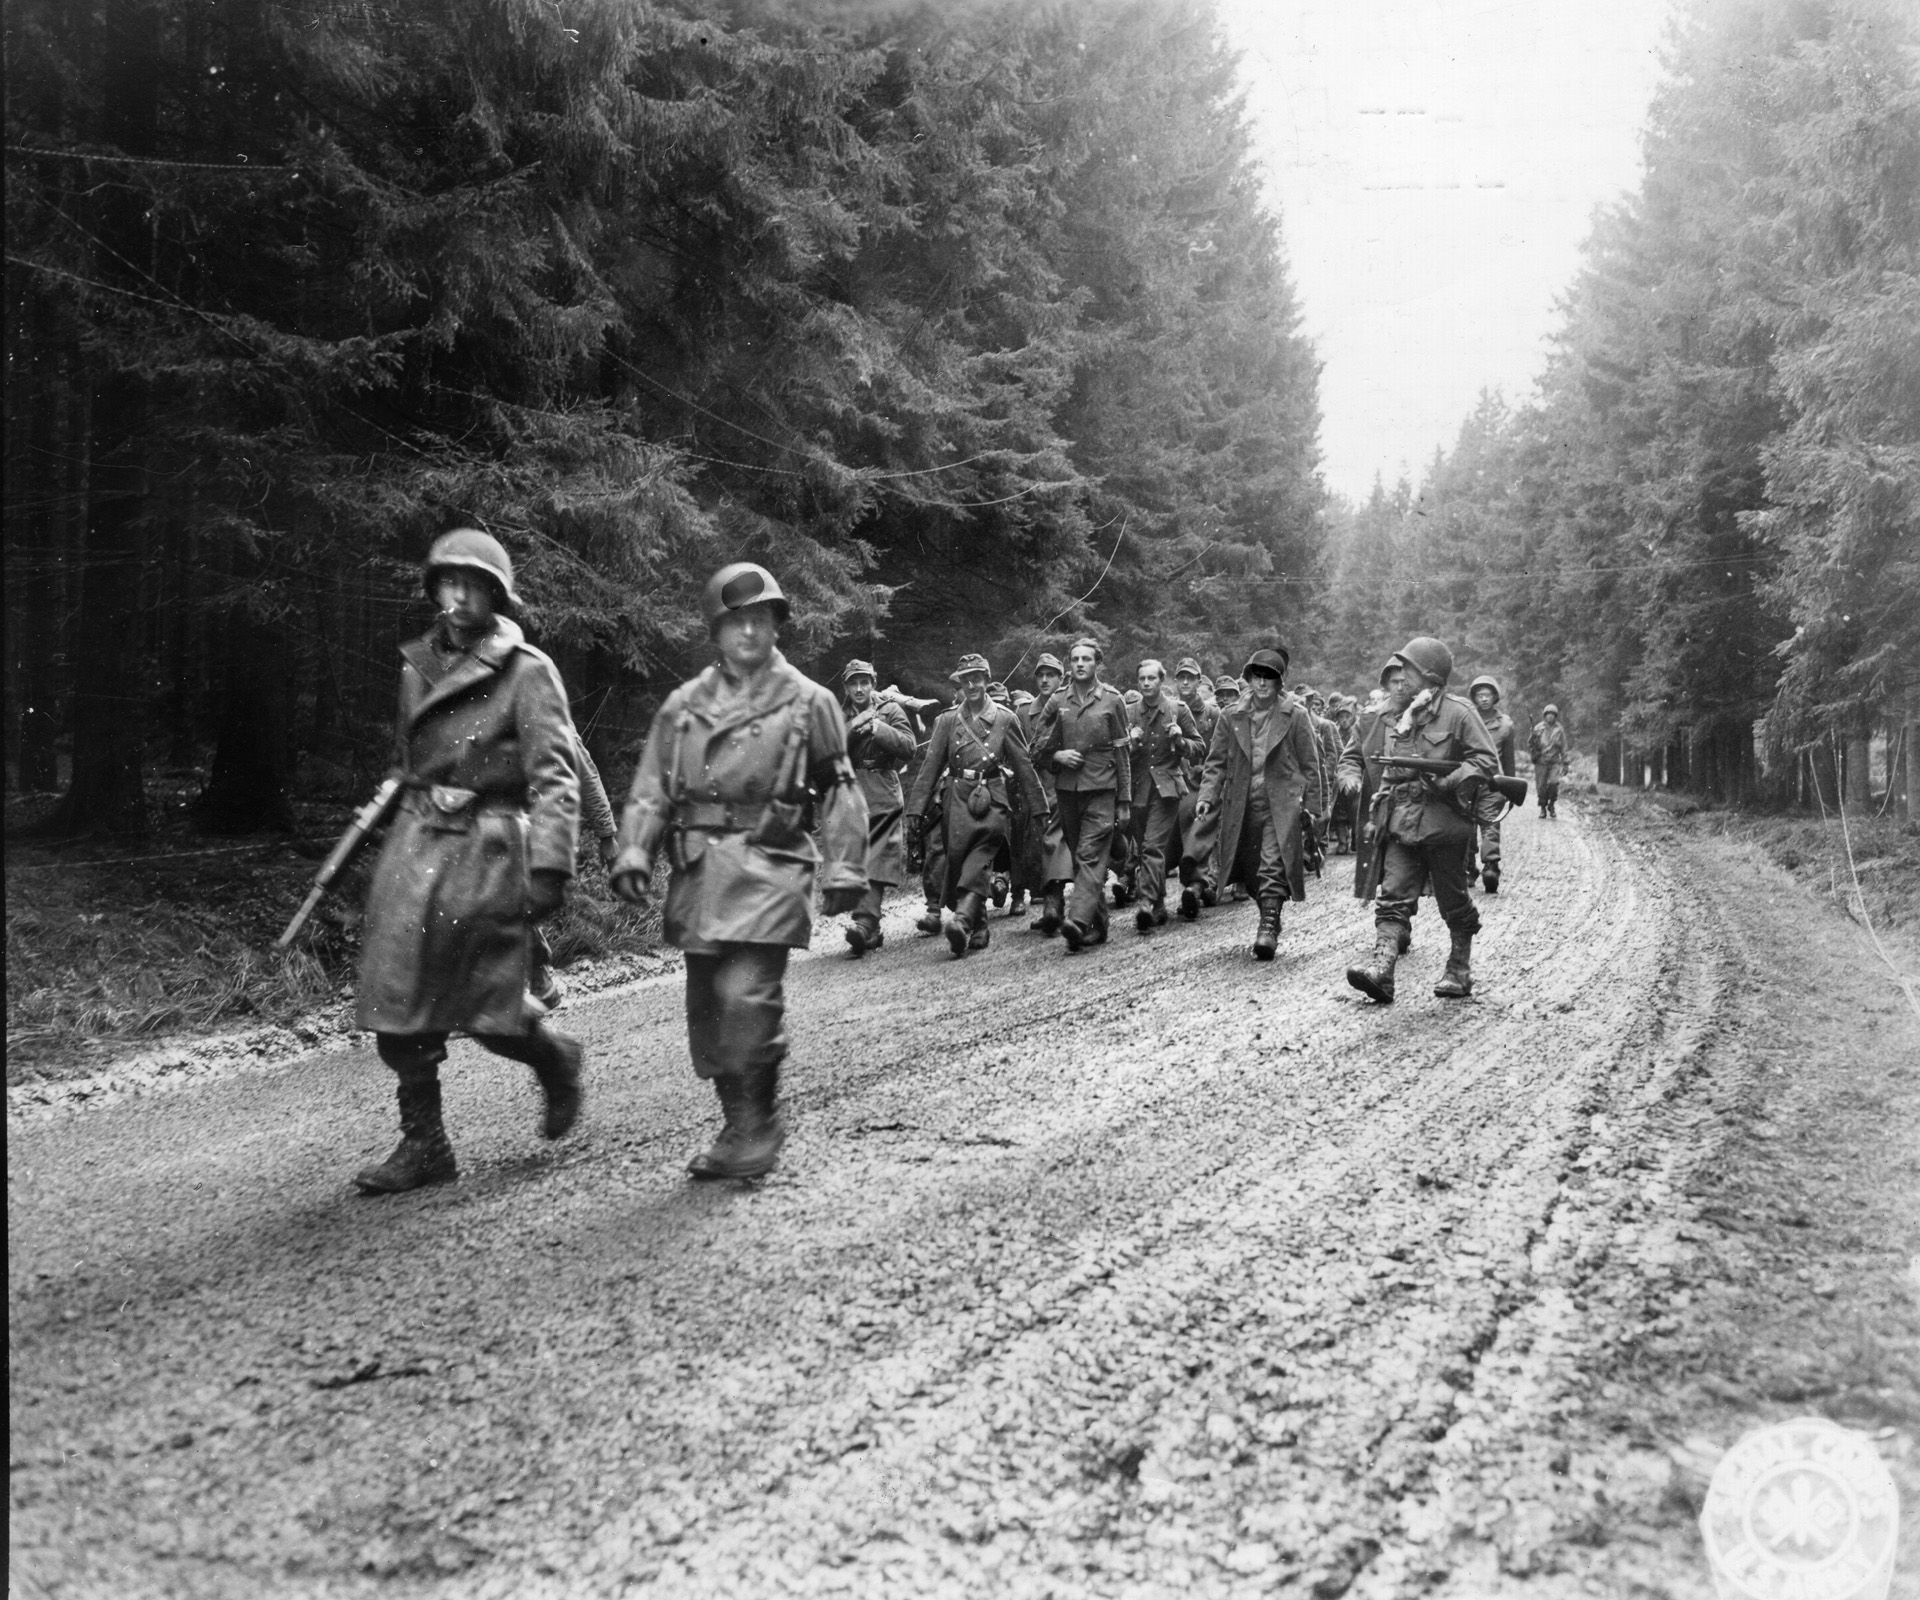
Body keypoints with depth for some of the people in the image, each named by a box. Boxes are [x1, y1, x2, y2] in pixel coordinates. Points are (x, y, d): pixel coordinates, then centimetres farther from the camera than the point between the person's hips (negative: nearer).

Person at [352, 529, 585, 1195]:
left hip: (488, 851, -6)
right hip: (416, 843, 6)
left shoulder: (527, 672, -6)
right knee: (398, 998, 2)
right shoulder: (417, 666, 13)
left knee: (489, 1007, -1)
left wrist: (549, 865, -20)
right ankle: (424, 1145, 13)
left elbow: (553, 776, -12)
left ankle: (556, 1059, 31)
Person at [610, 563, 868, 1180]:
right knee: (707, 1006, 8)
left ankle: (756, 1126, -1)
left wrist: (842, 869, -1)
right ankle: (739, 1127, 21)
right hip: (698, 869, 4)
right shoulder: (683, 705, 12)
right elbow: (651, 789, 11)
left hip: (769, 868, -4)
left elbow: (839, 792, 6)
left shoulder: (808, 702, 4)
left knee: (747, 996, -16)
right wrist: (634, 852, -3)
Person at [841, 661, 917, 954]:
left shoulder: (890, 710, 6)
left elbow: (908, 747, -6)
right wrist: (852, 731, -8)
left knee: (875, 860, -17)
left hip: (881, 796, -5)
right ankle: (871, 930, 14)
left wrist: (877, 728, -15)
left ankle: (865, 922, -28)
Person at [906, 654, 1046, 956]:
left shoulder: (1005, 718, 6)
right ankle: (977, 930, 9)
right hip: (958, 800, 2)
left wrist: (1038, 806, 10)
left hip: (992, 799, -2)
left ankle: (963, 918, -33)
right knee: (957, 862, -2)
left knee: (980, 861, -19)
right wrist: (915, 808, 5)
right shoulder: (947, 720, 11)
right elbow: (930, 767, 10)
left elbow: (1023, 765, 10)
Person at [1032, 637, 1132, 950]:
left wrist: (1125, 802, -1)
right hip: (1066, 790, 4)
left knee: (1091, 856, -15)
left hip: (1101, 789, -4)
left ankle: (1078, 921, -26)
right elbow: (1041, 748, 15)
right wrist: (1057, 754, -9)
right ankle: (1098, 926, 18)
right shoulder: (1058, 702, 8)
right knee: (1079, 858, 9)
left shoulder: (1112, 700, 0)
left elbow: (1123, 754, 2)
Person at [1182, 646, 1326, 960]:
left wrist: (1312, 805, 1)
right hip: (1242, 806, 4)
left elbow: (1310, 764, 4)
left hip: (1281, 806, -3)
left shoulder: (1295, 715, 1)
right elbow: (1217, 762, 10)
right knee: (1251, 871, 8)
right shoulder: (1231, 718, 9)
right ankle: (1269, 920, 26)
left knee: (1273, 868, -16)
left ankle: (1269, 928, -17)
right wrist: (1207, 796, -3)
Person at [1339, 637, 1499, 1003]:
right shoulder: (1381, 718, 10)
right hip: (1398, 825, 3)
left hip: (1445, 824, -3)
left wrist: (1449, 782, -20)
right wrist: (1351, 775, -1)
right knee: (1393, 897, -10)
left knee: (1454, 904, 10)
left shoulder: (1456, 713, -4)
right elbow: (1352, 754, 21)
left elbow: (1486, 760, -7)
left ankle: (1460, 970, 25)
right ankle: (1381, 966, -21)